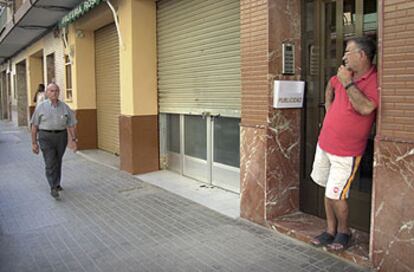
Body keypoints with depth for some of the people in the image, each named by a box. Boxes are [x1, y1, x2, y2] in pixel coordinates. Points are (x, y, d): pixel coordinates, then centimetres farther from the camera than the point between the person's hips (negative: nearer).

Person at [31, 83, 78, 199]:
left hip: (61, 137, 2)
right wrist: (34, 143, 0)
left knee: (58, 162, 15)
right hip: (46, 137, -2)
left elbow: (71, 124, 2)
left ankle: (56, 183, 32)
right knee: (50, 163, -11)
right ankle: (54, 188, -10)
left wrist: (74, 140, -6)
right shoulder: (41, 107, -2)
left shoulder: (65, 107, 2)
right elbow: (34, 126, 1)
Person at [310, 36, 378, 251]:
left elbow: (365, 107, -32)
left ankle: (343, 232, 24)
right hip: (325, 143, 7)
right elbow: (330, 85, 28)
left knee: (335, 196, -2)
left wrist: (348, 83, -25)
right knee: (328, 191, 15)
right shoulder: (345, 75, 6)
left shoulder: (375, 80, -16)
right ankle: (330, 231, 30)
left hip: (346, 152, -7)